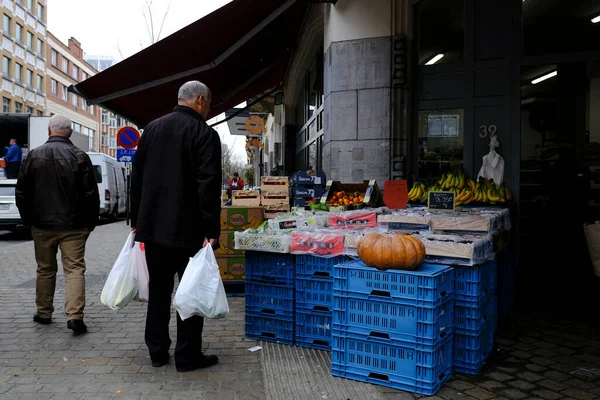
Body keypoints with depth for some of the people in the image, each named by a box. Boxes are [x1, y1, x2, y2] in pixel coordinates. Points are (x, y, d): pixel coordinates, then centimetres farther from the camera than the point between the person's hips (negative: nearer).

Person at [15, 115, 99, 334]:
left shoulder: (34, 156, -1)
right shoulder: (80, 157, -7)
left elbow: (22, 192, 5)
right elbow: (91, 194, -7)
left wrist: (28, 218, 16)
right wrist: (90, 222, 4)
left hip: (42, 224, 3)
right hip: (73, 226, -2)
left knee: (45, 269, 16)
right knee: (74, 269, -1)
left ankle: (44, 313, 26)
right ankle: (74, 315, -12)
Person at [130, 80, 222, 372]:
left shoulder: (152, 128, 10)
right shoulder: (205, 134, -10)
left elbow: (137, 178, 12)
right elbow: (208, 186, -17)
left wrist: (136, 221, 17)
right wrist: (211, 232, -16)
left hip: (153, 225, 6)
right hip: (187, 228, -6)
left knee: (158, 289, 15)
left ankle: (157, 351, 23)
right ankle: (187, 356, 11)